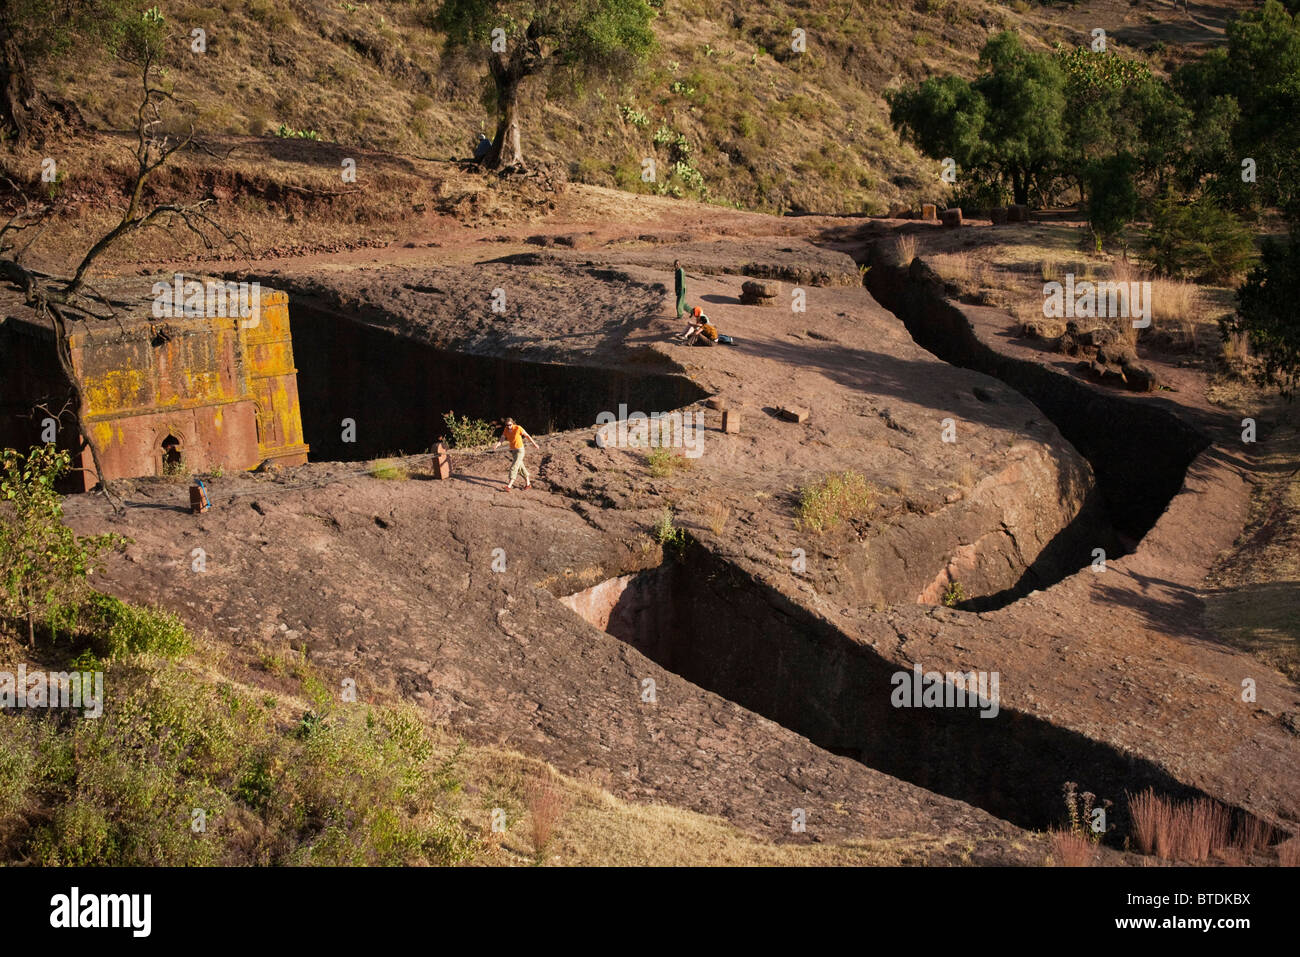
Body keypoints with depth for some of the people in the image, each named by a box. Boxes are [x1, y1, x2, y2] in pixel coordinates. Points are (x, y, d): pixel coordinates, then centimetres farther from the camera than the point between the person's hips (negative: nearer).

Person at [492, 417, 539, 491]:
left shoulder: (518, 428, -19)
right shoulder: (506, 429, -3)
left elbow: (527, 435, -7)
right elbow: (502, 439, -8)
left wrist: (534, 444, 3)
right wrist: (496, 446, -29)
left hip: (520, 450, -7)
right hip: (513, 450, 7)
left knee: (513, 467, -14)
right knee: (521, 467, 16)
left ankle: (509, 486, -18)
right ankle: (528, 484, 29)